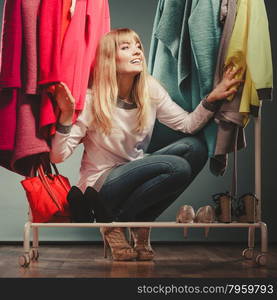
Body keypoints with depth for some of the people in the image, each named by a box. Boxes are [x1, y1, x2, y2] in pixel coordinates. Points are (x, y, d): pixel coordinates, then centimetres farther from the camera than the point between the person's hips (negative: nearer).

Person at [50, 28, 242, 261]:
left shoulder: (151, 90, -1)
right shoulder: (92, 100, -16)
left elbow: (188, 125, -3)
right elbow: (58, 156, -19)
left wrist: (211, 99, -19)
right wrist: (66, 116, -34)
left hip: (135, 177, 7)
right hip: (101, 186, -6)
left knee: (196, 147, -14)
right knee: (177, 167, -27)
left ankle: (141, 223, -4)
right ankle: (113, 224, -8)